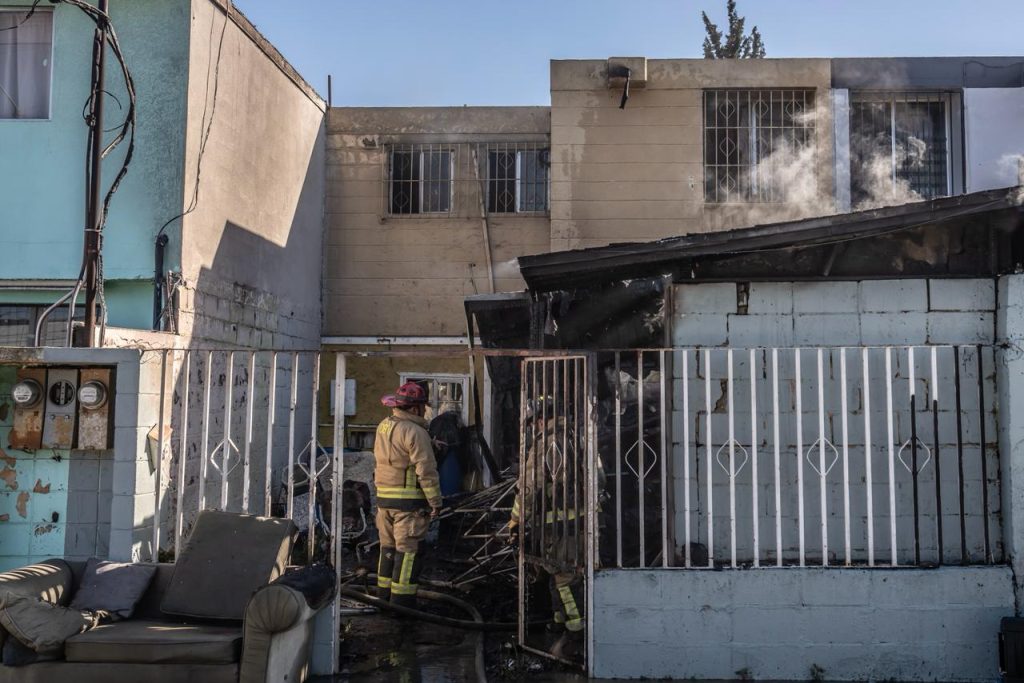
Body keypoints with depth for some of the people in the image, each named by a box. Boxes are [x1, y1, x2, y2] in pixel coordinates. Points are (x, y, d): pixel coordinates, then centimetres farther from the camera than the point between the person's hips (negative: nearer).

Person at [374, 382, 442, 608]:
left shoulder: (383, 427, 12)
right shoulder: (415, 432, -16)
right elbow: (426, 471, -17)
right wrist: (436, 502, -11)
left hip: (383, 497, 8)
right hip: (409, 500, -8)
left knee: (388, 548, 17)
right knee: (408, 550, -1)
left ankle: (384, 596, 26)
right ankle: (402, 600, 1)